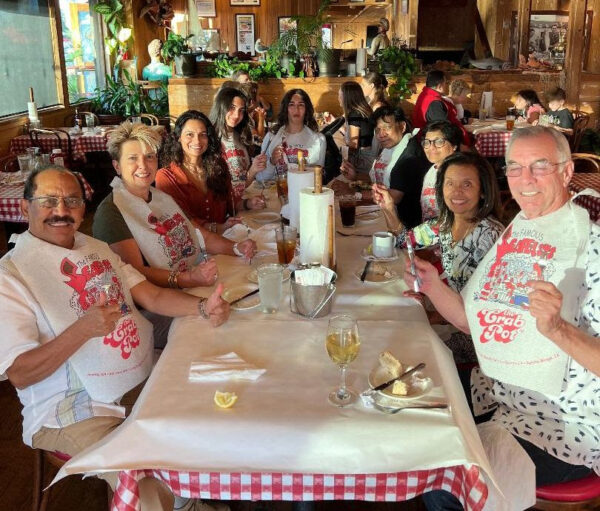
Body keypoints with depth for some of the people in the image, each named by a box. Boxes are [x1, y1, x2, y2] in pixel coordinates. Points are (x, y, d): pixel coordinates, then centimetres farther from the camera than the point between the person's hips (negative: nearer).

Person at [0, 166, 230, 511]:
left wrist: (203, 307, -12)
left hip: (147, 379, 7)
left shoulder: (97, 249, 11)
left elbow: (152, 296, 7)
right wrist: (83, 329, -30)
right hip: (77, 411, -7)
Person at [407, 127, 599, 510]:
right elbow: (476, 320, 11)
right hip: (495, 398, 7)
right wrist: (433, 287, -5)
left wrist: (555, 328, -36)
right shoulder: (512, 235, 6)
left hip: (561, 426, -7)